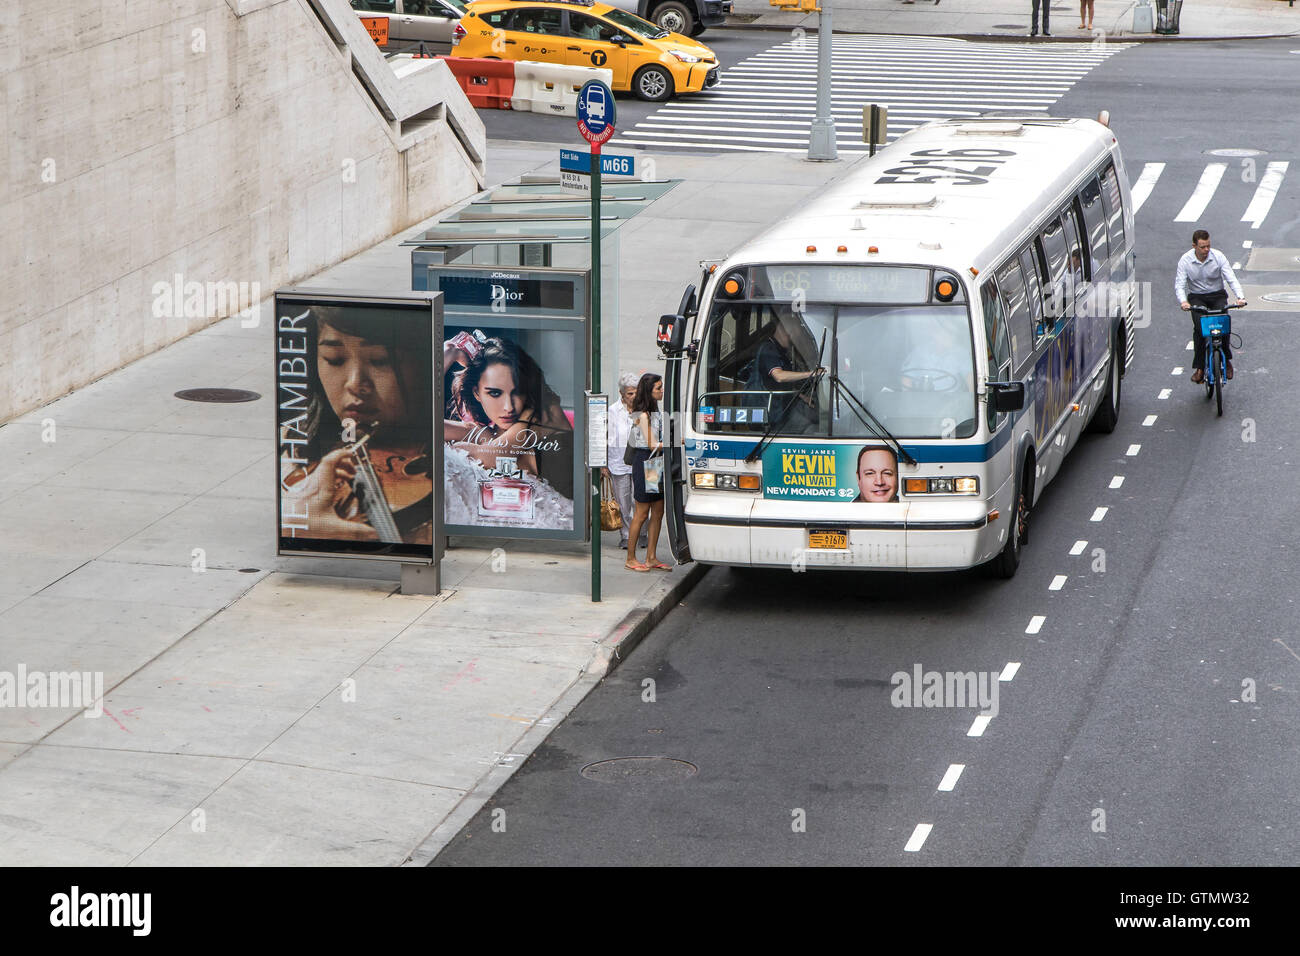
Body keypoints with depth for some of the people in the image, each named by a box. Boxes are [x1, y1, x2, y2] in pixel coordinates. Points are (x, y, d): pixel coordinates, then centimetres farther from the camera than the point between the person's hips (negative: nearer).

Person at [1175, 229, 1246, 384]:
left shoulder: (1218, 257, -11)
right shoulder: (1185, 260, -11)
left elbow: (1231, 278, -14)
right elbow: (1179, 284, -14)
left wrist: (1240, 297, -32)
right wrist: (1183, 301, -35)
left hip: (1217, 295, 0)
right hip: (1197, 297, 0)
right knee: (1199, 326, -26)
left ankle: (1226, 360, -4)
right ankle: (1199, 368, -21)